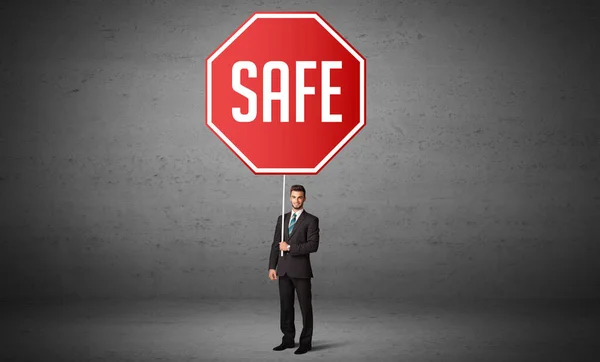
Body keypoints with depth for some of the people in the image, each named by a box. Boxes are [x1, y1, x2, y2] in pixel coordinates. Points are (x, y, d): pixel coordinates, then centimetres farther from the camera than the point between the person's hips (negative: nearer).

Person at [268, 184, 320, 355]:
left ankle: (306, 342, 9)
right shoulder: (282, 219, 12)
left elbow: (313, 245, -14)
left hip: (300, 270, -5)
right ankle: (288, 339, 19)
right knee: (285, 307, 10)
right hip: (283, 270, 5)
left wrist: (290, 247, -14)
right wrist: (272, 267, 4)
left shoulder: (311, 220, -4)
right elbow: (276, 244, 11)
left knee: (305, 307, 2)